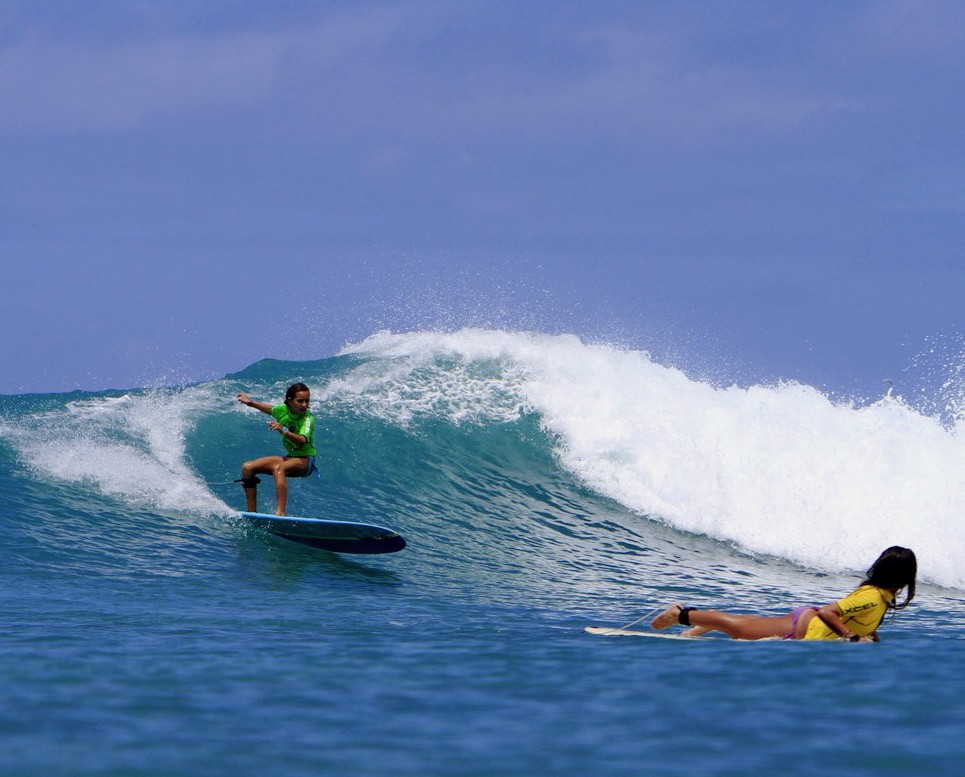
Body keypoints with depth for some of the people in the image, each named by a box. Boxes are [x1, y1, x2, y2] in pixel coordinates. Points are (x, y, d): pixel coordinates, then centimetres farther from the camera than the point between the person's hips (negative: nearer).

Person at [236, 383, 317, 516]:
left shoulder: (308, 418, -22)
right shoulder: (284, 410, -4)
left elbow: (302, 440, -41)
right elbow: (269, 409, 21)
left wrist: (283, 431, -55)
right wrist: (250, 403, 20)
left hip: (305, 461, -8)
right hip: (289, 456, 8)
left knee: (278, 468, -38)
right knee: (247, 468, -1)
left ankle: (280, 512, -50)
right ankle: (252, 513, -1)